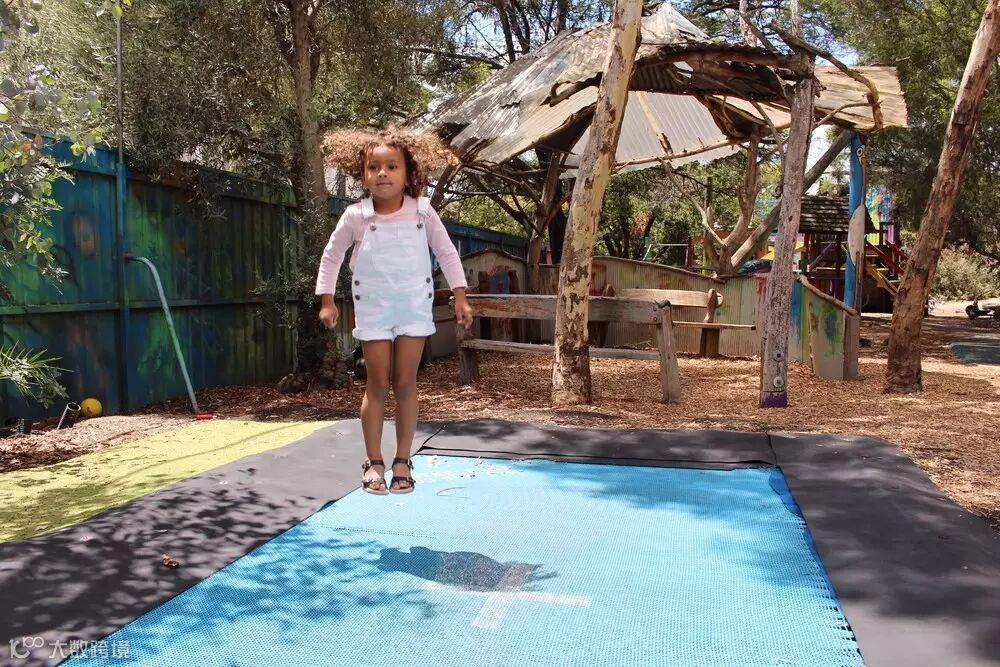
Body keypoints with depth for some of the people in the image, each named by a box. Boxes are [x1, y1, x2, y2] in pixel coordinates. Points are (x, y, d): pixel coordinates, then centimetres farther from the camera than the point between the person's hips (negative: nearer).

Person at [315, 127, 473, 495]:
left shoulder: (423, 211, -5)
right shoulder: (355, 216, -5)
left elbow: (447, 253, 5)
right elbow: (331, 256, 7)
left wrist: (460, 296, 2)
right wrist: (327, 300, 5)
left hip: (414, 305, 1)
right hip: (373, 308, 0)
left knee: (405, 383, 3)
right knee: (378, 384, 2)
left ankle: (402, 461, 13)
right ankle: (374, 462, 13)